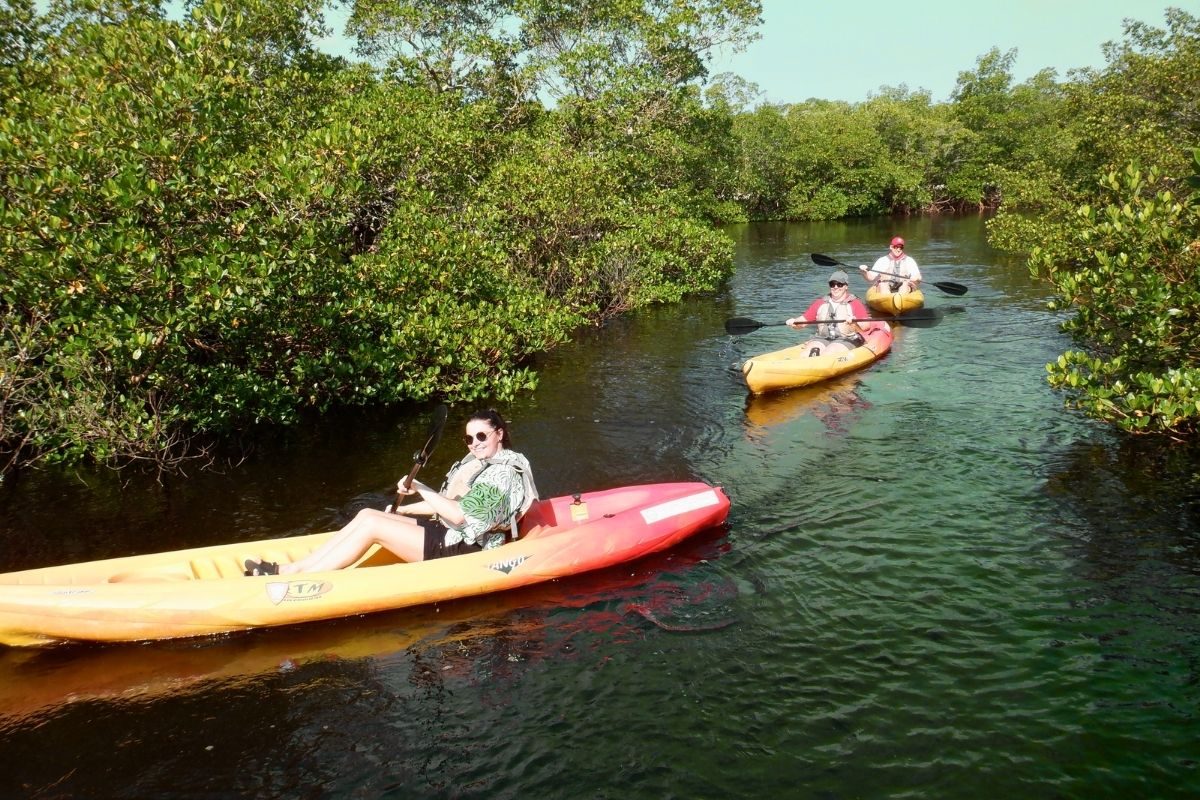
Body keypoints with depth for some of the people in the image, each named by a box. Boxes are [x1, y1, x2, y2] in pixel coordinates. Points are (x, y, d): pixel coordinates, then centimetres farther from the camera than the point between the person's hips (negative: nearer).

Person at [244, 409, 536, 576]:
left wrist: (421, 489, -21)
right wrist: (400, 511, 13)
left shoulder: (501, 473, -15)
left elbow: (460, 515, -24)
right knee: (366, 514, -4)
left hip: (462, 551, -9)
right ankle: (289, 568, -8)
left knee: (371, 524, -19)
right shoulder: (475, 462, 15)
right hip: (446, 534, 9)